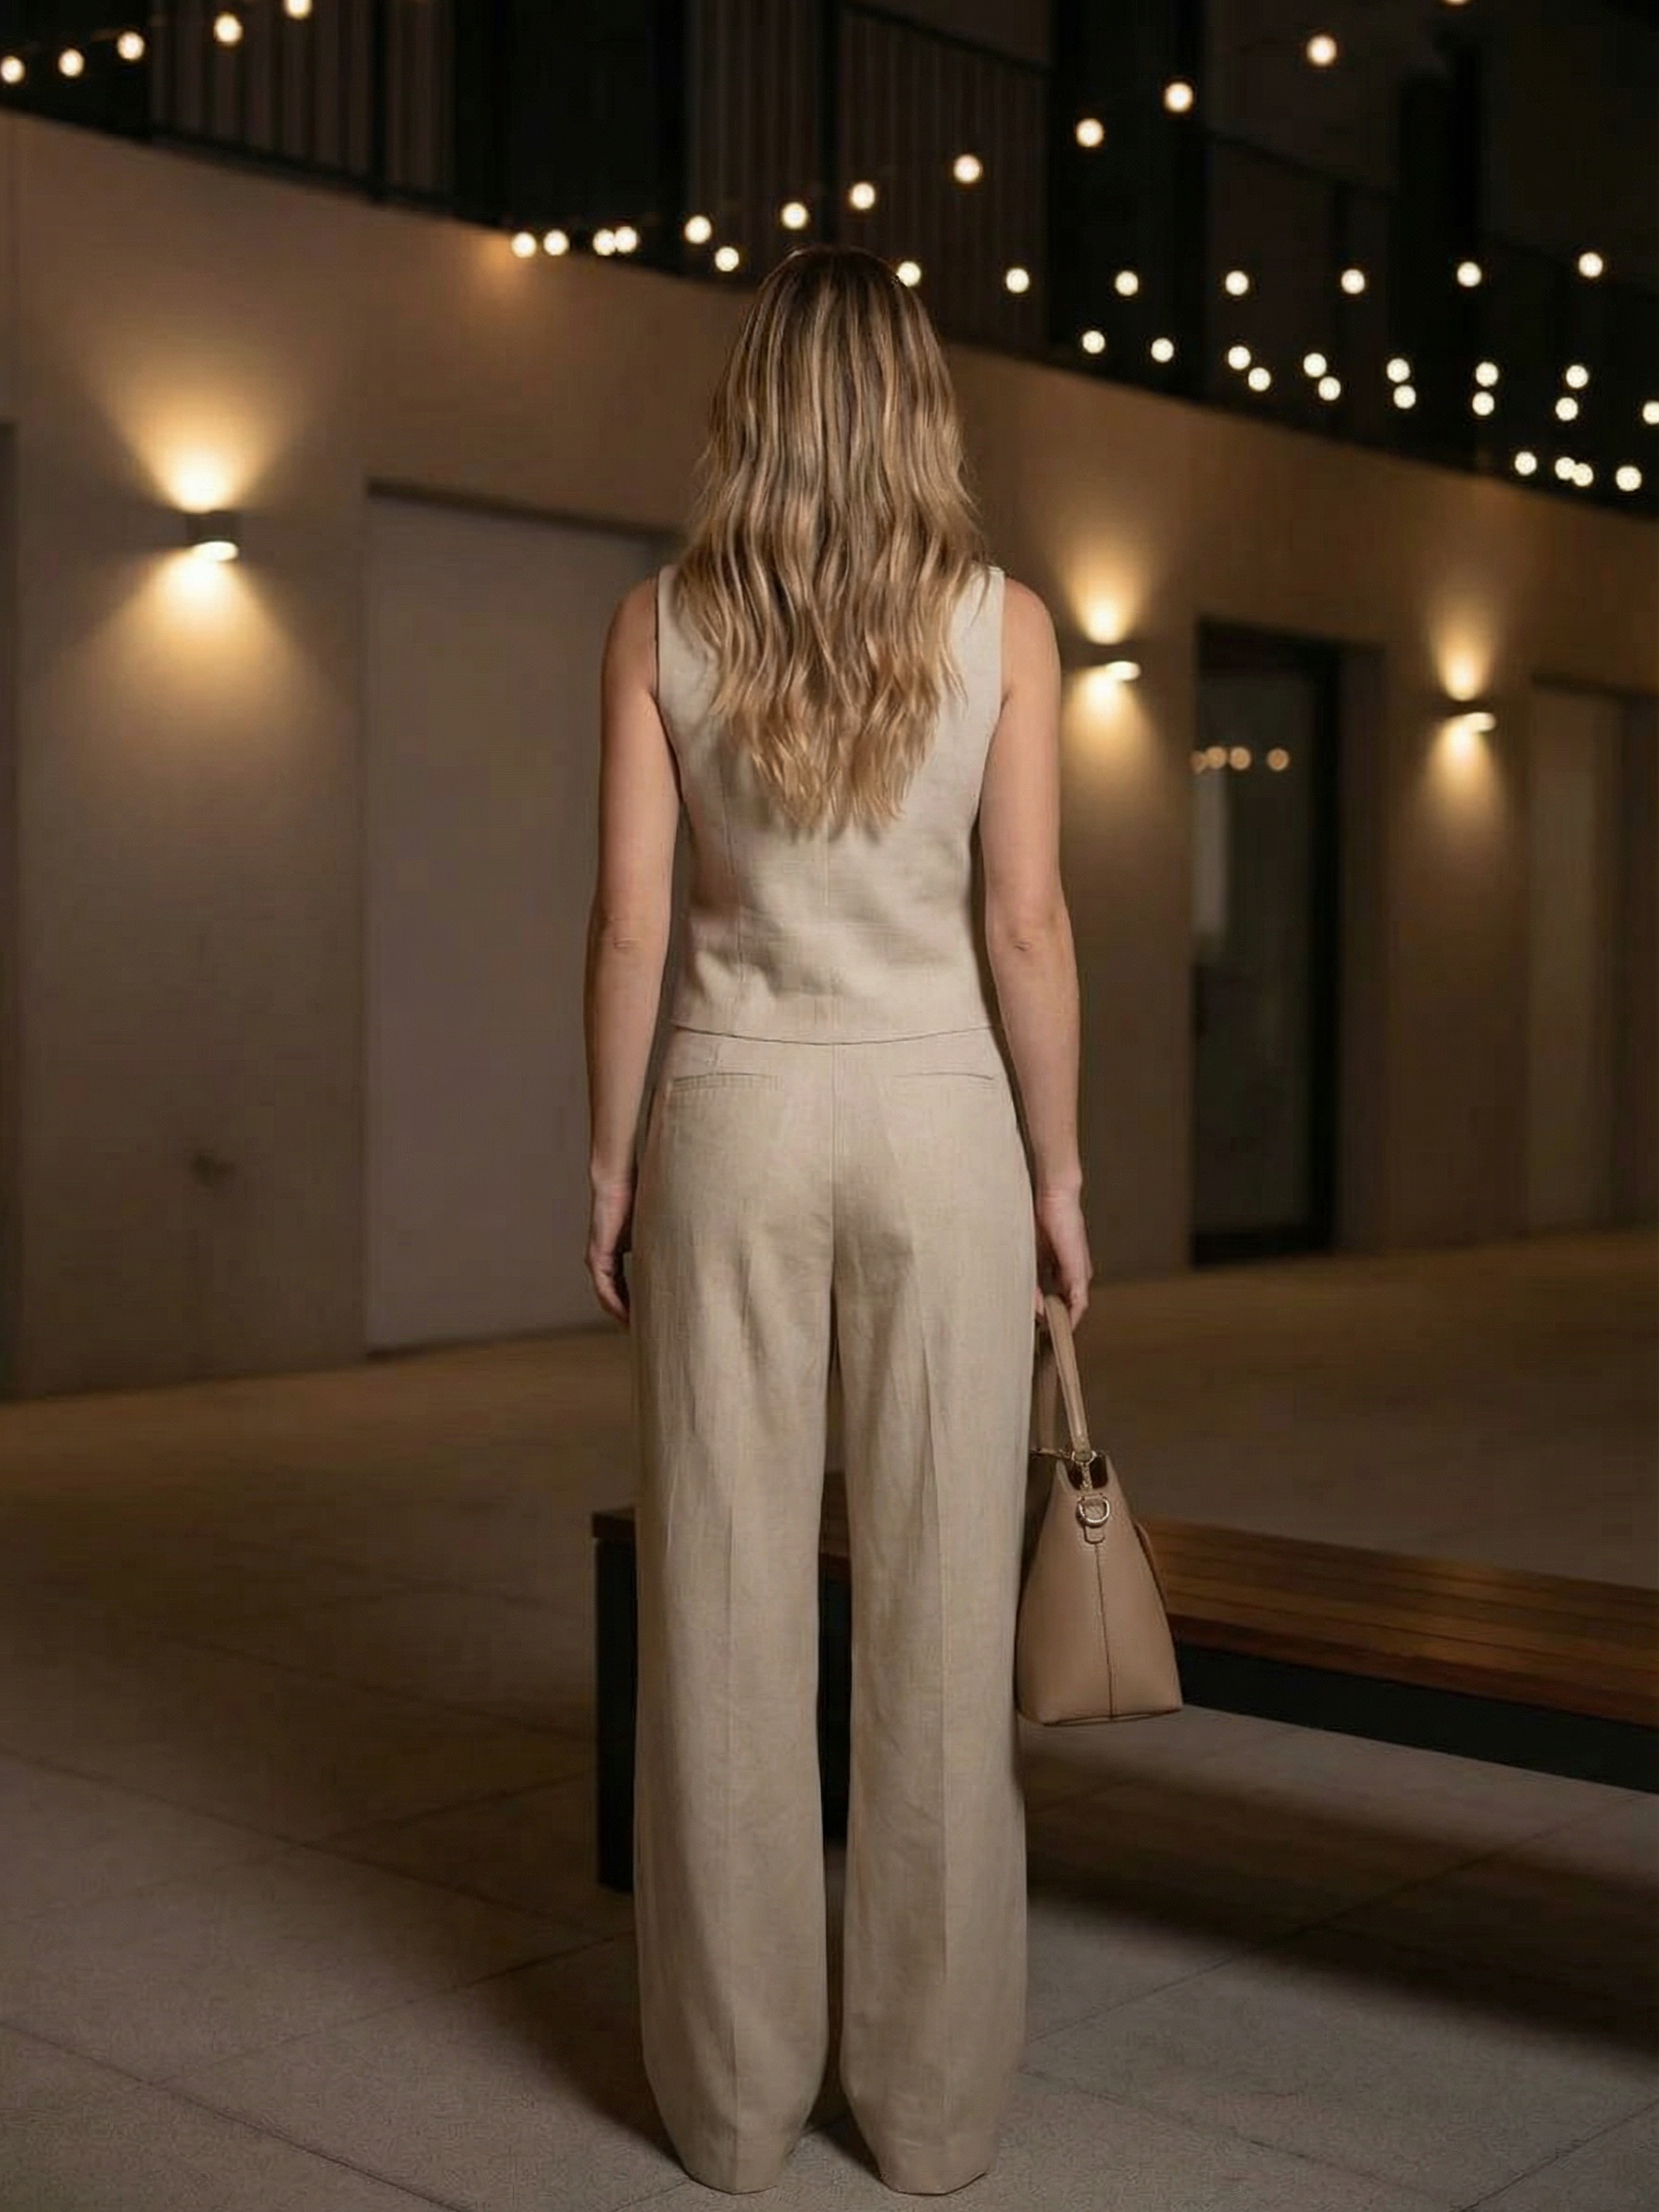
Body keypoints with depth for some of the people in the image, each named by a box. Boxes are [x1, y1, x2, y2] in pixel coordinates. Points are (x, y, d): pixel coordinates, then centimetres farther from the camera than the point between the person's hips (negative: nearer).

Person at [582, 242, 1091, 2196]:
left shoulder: (661, 622, -1)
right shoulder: (1000, 620, -2)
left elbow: (630, 922, -3)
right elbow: (1026, 924, -4)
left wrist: (609, 1163, 5)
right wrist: (1057, 1171, 4)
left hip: (733, 1117, 1)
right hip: (939, 1117, 0)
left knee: (726, 1610, 6)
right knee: (940, 1610, 6)